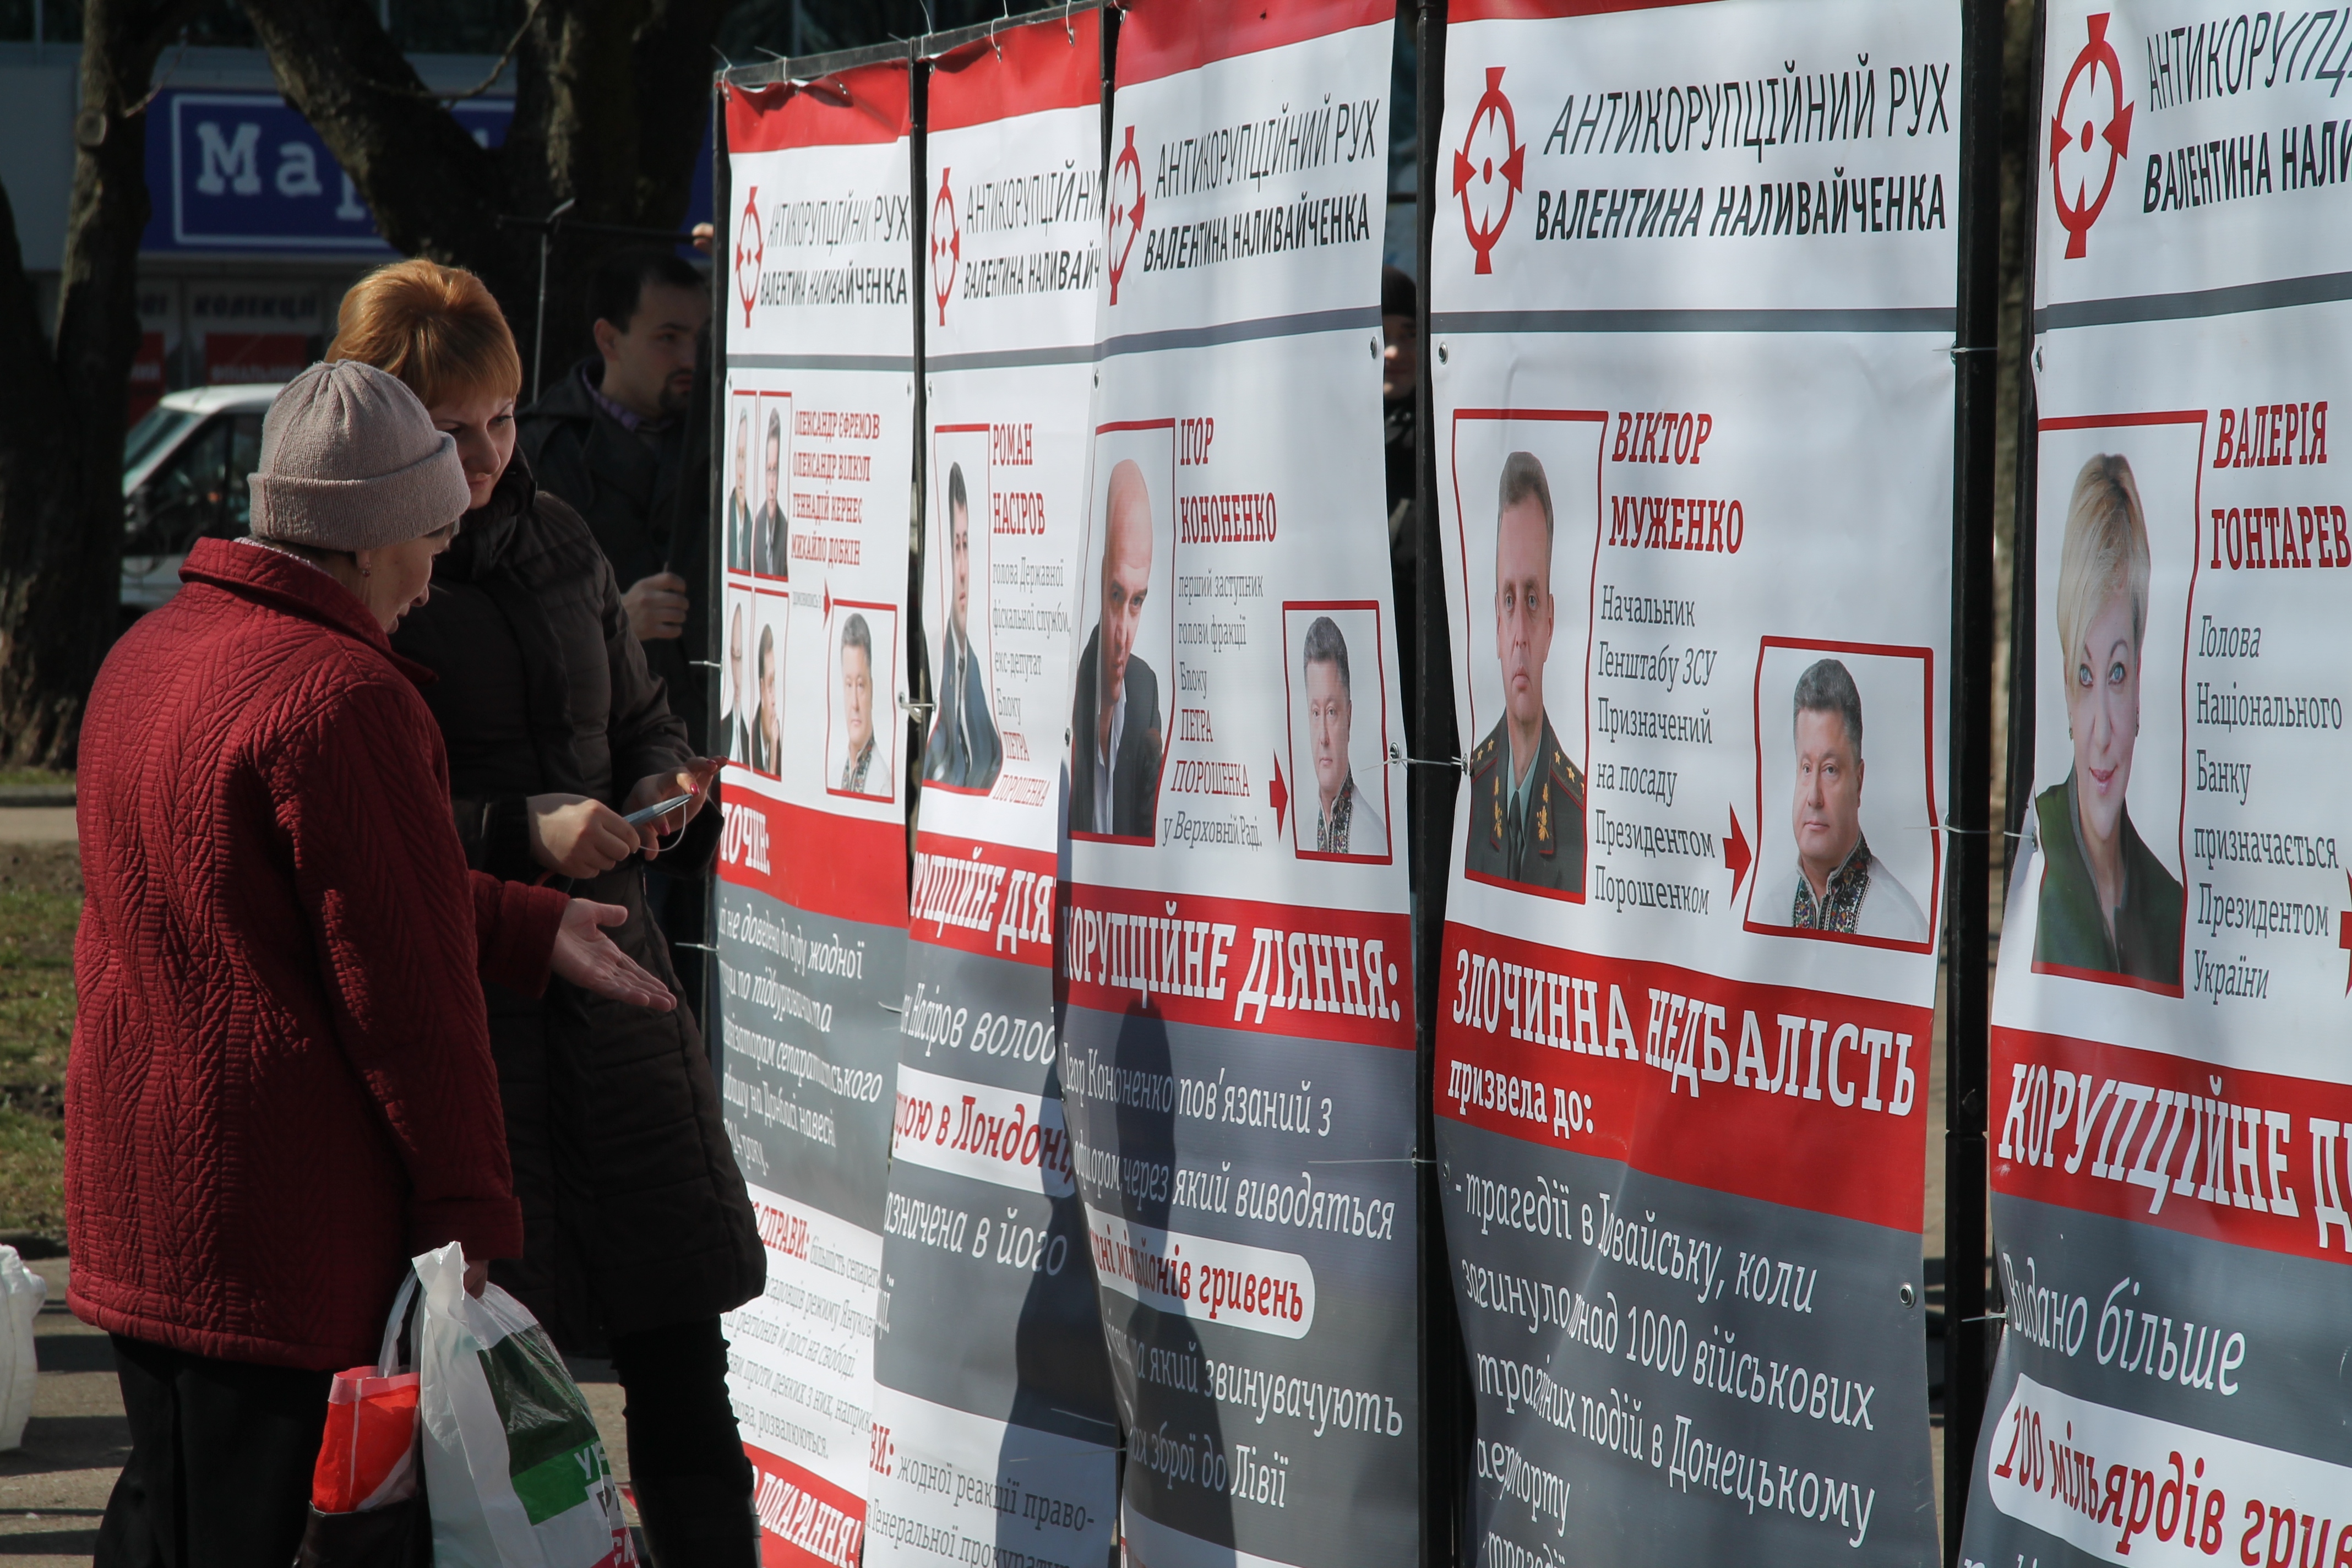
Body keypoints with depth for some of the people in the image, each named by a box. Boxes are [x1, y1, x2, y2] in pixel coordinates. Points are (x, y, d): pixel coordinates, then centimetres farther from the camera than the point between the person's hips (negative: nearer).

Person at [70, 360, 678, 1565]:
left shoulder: (149, 653, 12)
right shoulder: (343, 696, -18)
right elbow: (405, 985, -16)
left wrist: (530, 931, 16)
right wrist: (472, 1211, -9)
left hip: (131, 1193, 9)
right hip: (272, 1222, -9)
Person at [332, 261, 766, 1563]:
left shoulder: (552, 540, 13)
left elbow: (640, 719, 25)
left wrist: (664, 789, 3)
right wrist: (519, 831, -18)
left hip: (609, 985, 6)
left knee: (678, 1359, 6)